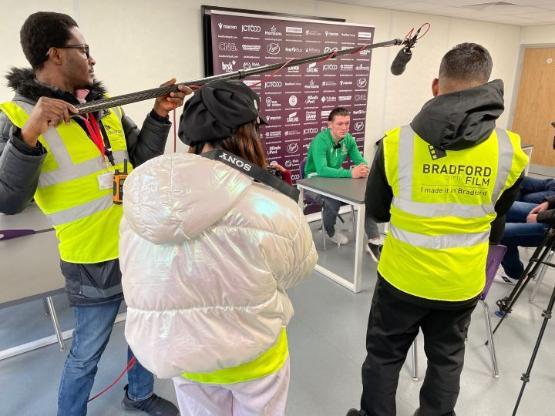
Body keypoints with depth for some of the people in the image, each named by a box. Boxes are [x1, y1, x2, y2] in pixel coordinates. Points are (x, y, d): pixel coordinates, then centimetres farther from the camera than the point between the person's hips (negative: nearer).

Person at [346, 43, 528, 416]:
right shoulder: (509, 150, -11)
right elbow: (497, 214, 7)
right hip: (463, 281, 3)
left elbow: (376, 211, -3)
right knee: (447, 358, 25)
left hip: (403, 276, -2)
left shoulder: (397, 143, -17)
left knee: (384, 355, 19)